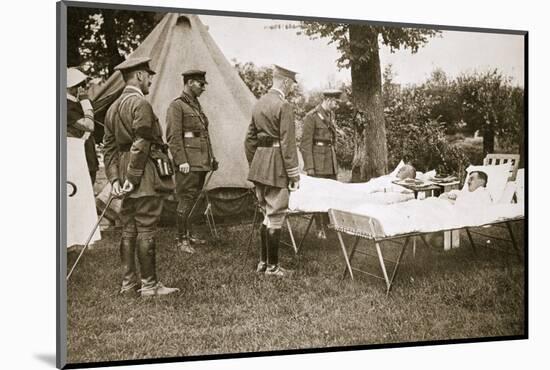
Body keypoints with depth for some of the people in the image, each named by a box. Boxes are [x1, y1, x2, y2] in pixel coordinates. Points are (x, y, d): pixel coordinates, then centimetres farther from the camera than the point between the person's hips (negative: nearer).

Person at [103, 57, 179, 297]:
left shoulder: (113, 108, 16)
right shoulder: (141, 104, -12)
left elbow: (110, 147, 13)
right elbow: (141, 145, -18)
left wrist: (114, 178, 8)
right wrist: (133, 178, -16)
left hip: (125, 174, 9)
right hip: (145, 177, -9)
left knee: (128, 230, 11)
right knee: (146, 231, -3)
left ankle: (128, 283, 17)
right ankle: (149, 284, 3)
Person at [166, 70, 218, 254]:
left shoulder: (196, 105, 18)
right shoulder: (176, 105, -7)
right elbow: (173, 136, -13)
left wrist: (211, 157, 20)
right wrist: (181, 161, -19)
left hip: (201, 161, 8)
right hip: (189, 161, -8)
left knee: (194, 199, 14)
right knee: (186, 199, -5)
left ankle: (189, 234, 24)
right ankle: (181, 239, 3)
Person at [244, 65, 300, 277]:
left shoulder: (259, 104, 13)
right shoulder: (283, 106, -12)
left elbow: (250, 140, 17)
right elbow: (288, 144, -15)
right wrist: (294, 174, -11)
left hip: (259, 166, 8)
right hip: (277, 167, -8)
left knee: (267, 215, 17)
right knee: (275, 216, 0)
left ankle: (263, 262, 23)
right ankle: (272, 266, 7)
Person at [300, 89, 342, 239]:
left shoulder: (330, 115, 13)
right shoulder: (312, 117, -11)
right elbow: (305, 143, -12)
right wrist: (309, 167, -15)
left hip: (331, 160, 8)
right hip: (317, 161, -8)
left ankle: (328, 225, 19)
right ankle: (320, 230, 5)